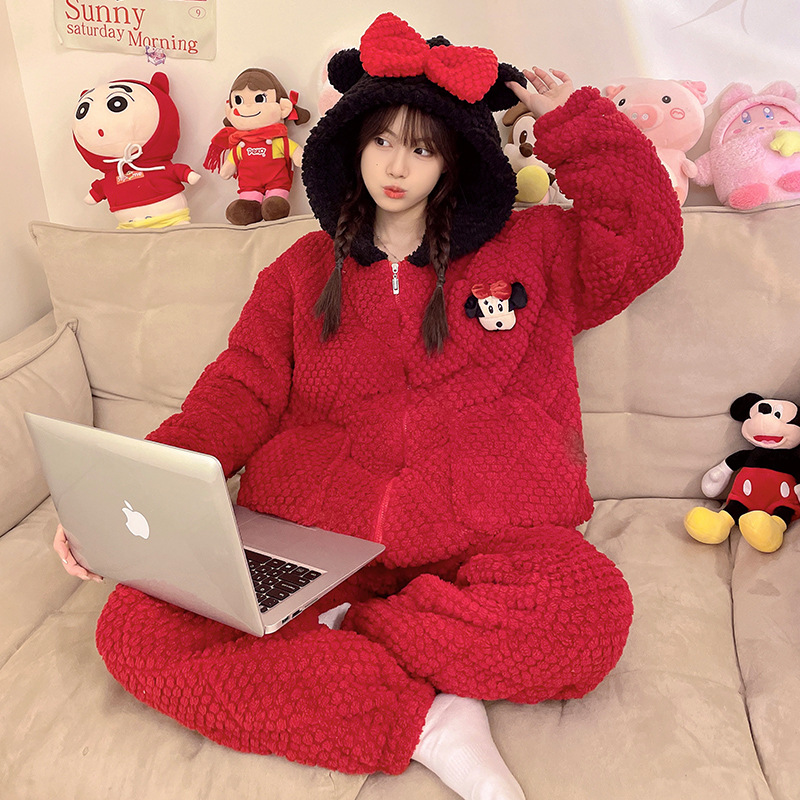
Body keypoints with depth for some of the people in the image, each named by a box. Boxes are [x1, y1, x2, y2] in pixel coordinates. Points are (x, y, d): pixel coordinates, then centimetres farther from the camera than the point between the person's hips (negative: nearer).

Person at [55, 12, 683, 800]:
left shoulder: (527, 249, 15)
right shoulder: (304, 271, 15)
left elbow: (645, 239, 10)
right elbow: (237, 399, 8)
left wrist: (573, 121, 7)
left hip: (477, 536, -1)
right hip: (310, 536, 2)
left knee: (589, 609, -33)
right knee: (133, 624, -21)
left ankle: (337, 630, -15)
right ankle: (426, 722, -22)